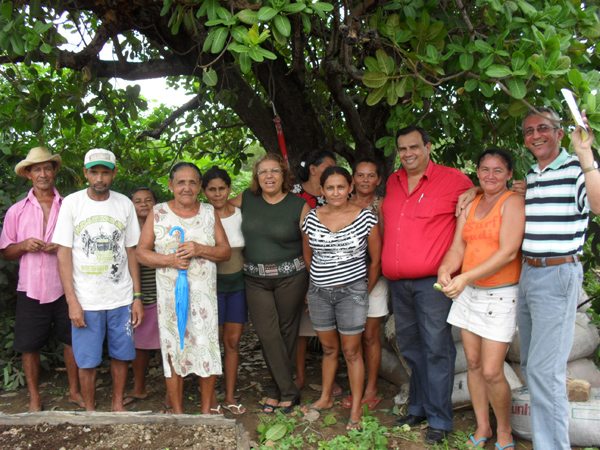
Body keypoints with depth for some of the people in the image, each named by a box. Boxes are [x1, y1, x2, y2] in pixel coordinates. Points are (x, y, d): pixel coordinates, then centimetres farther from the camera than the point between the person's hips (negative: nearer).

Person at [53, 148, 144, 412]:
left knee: (121, 355, 11)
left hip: (122, 298, 2)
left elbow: (131, 252, 7)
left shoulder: (124, 204, 4)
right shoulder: (72, 203, -3)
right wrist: (72, 301, -11)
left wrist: (137, 297, 4)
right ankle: (90, 410, 27)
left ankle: (118, 404, 31)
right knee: (87, 361, 6)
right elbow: (63, 254, -4)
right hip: (86, 300, -2)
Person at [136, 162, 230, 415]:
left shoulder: (209, 213, 8)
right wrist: (168, 260, -14)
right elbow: (141, 252, 3)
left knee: (208, 349, 2)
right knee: (173, 350, 5)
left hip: (204, 293, 1)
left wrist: (199, 249, -13)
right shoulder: (158, 213, 4)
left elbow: (226, 251, 5)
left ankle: (207, 408, 21)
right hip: (170, 293, -1)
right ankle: (177, 411, 22)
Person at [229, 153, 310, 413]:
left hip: (290, 277, -2)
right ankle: (289, 392, 11)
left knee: (286, 332, 6)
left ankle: (276, 390, 23)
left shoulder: (299, 206, -3)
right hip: (255, 278, 2)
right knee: (267, 333, -2)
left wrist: (311, 286, -2)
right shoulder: (247, 199, 4)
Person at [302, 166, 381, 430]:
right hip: (319, 292, 3)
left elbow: (377, 260, 1)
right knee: (328, 348, 15)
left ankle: (356, 408, 16)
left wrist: (365, 291, 5)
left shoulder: (365, 218, -6)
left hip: (351, 291, -3)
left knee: (351, 351, 3)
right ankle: (326, 398, 32)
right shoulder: (312, 218, 2)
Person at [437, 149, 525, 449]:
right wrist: (445, 270, -17)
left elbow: (508, 252, -18)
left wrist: (465, 278, -25)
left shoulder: (513, 202, -8)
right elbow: (457, 247, 5)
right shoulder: (469, 204, 11)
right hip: (468, 292, 6)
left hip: (501, 295, -6)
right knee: (473, 364, 10)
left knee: (491, 372, -5)